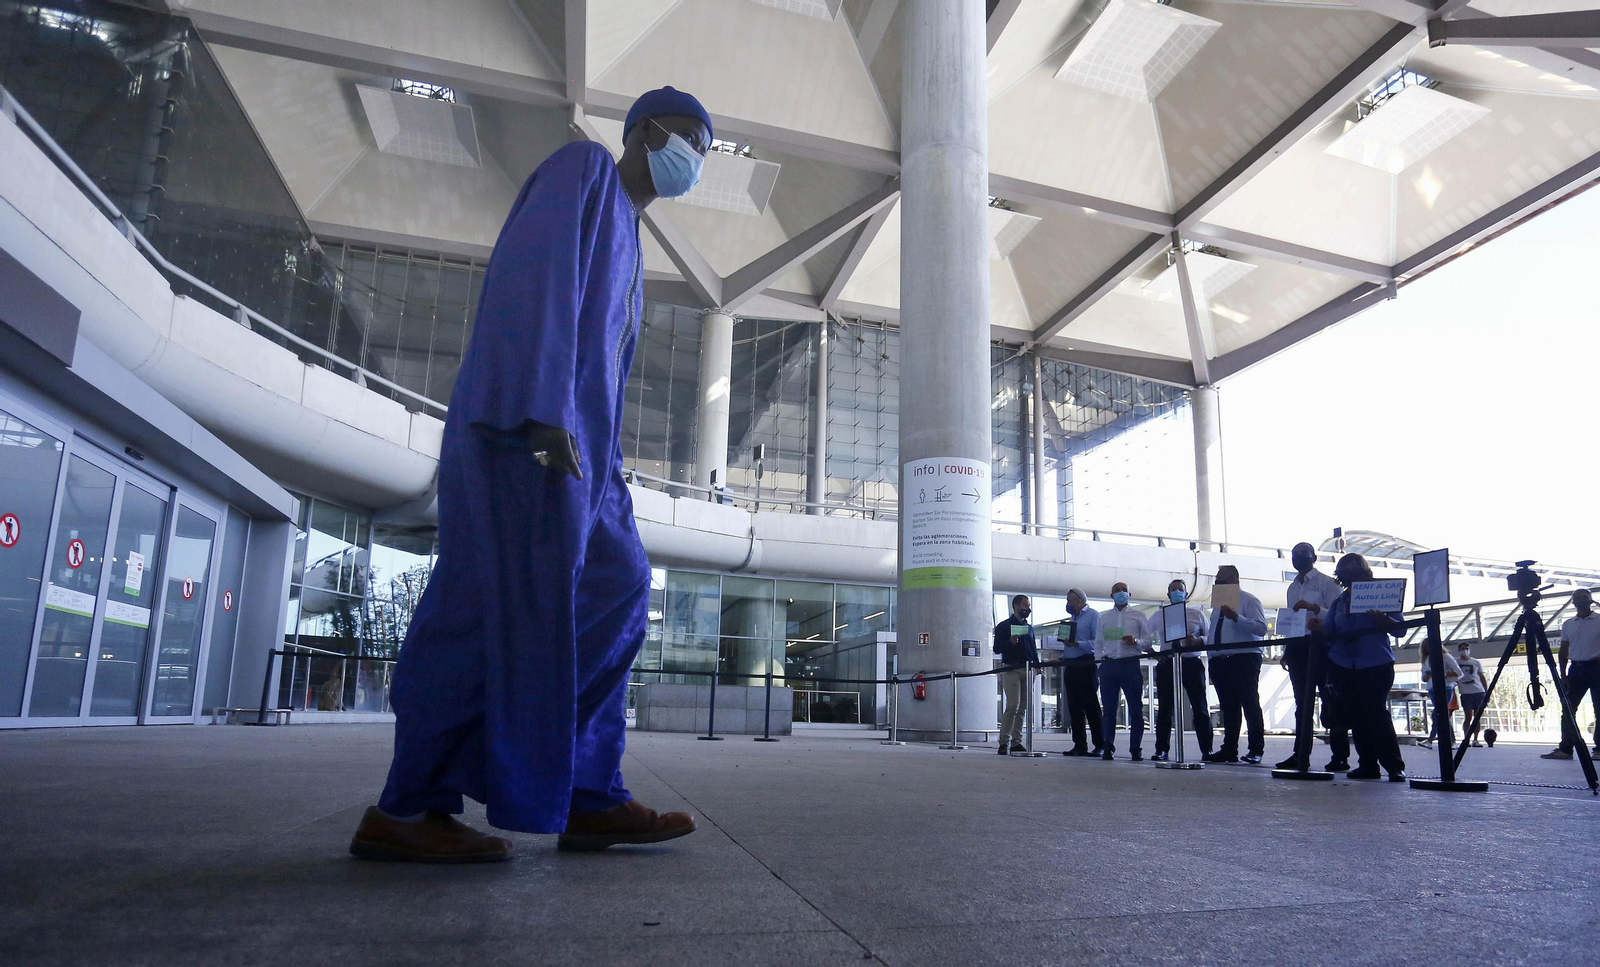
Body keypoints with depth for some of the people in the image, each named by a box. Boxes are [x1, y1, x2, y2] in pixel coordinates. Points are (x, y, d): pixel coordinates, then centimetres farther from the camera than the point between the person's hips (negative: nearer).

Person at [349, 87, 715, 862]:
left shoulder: (627, 246, 31)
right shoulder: (582, 167, 6)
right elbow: (534, 275, -11)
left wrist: (604, 476, 17)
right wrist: (542, 411, -23)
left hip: (571, 440, 10)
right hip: (525, 423, -10)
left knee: (614, 592, 2)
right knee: (507, 604, -13)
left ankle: (588, 801, 3)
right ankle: (406, 811, -6)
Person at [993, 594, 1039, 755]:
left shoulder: (1029, 628, 20)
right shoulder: (1004, 626, 1)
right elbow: (997, 649, -6)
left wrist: (1037, 664, 8)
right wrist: (1010, 642, -22)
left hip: (1027, 670, 7)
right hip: (1011, 669, -7)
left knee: (1023, 708, 5)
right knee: (1013, 706, -15)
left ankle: (1016, 742, 10)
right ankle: (1004, 742, -11)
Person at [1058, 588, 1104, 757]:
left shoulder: (1093, 615, -5)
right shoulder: (1072, 618, 22)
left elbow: (1098, 641, -15)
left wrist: (1077, 644, -22)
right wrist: (1062, 658, 11)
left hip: (1086, 664, -8)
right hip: (1071, 665, 8)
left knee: (1090, 705, -8)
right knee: (1074, 707, 7)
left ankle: (1100, 745, -4)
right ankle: (1079, 745, 11)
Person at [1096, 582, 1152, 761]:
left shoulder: (1138, 615, 11)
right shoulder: (1103, 617, 17)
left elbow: (1148, 640, 5)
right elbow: (1098, 642, 17)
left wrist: (1136, 642, -14)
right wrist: (1099, 659, 3)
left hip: (1130, 664, -2)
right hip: (1109, 665, 2)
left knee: (1136, 709, -2)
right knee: (1108, 709, 2)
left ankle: (1136, 749, 4)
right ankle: (1107, 748, 6)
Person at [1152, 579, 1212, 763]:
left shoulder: (1197, 614, 10)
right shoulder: (1159, 616, 12)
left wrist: (1198, 640, -14)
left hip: (1192, 663, -1)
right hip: (1167, 664, 1)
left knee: (1200, 708, 0)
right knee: (1164, 709, 2)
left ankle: (1207, 749, 8)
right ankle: (1162, 750, 6)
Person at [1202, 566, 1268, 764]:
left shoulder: (1249, 600, -2)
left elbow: (1261, 628, -16)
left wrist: (1236, 618, -25)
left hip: (1244, 659, -7)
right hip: (1220, 660, 7)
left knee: (1250, 705, -3)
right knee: (1228, 707, 9)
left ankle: (1256, 751, 1)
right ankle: (1229, 750, 13)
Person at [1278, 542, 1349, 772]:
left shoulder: (1326, 583, -1)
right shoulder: (1292, 588, 19)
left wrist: (1313, 607, -25)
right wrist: (1286, 651, 18)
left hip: (1320, 645, -7)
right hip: (1297, 647, 7)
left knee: (1330, 702, -5)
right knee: (1302, 703, 8)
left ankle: (1340, 757, -1)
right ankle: (1300, 755, 11)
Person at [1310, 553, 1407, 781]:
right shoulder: (1339, 601, 15)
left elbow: (1400, 629, -3)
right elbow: (1330, 631, 11)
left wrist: (1382, 618, -22)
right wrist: (1318, 626, -11)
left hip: (1375, 665, -5)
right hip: (1343, 666, 5)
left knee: (1377, 713, -11)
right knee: (1356, 717, 4)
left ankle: (1394, 766, -5)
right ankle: (1367, 765, 10)